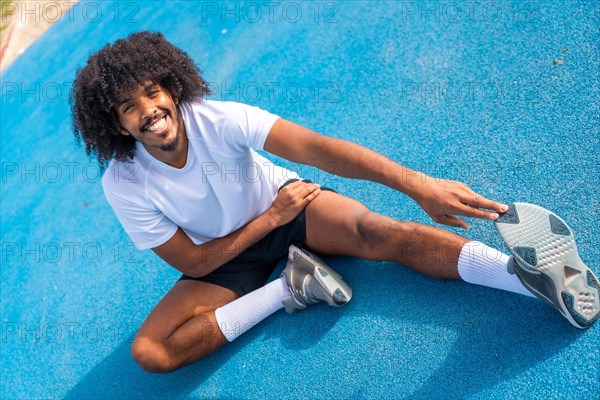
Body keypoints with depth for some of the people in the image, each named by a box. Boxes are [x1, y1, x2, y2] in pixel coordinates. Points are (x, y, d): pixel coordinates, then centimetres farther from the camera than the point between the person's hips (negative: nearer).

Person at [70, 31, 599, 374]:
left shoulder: (218, 120, -23)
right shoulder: (124, 185, -20)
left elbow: (312, 146, -37)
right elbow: (192, 263, -14)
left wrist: (415, 183, -48)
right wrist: (269, 219, -20)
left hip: (285, 204, -1)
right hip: (221, 258, 2)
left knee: (378, 232, -30)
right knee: (148, 352, -21)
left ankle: (533, 272, -39)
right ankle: (288, 286, -21)